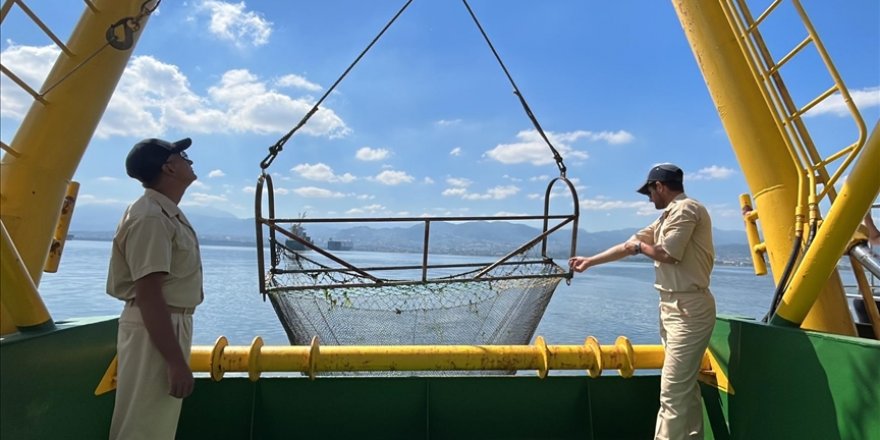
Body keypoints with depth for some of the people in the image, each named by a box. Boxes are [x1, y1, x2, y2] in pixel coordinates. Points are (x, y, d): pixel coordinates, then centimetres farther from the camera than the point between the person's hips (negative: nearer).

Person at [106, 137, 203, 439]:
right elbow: (149, 295, -26)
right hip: (154, 330, -10)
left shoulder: (166, 213, 11)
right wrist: (176, 361, -25)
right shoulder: (151, 217, -20)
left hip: (170, 324, 10)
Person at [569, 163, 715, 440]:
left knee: (673, 391, -8)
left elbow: (668, 253, -21)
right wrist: (590, 261, 24)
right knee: (684, 388, 15)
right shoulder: (669, 216, 20)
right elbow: (629, 245, 22)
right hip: (673, 307, 10)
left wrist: (639, 246, -1)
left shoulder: (686, 209, -10)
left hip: (688, 309, -10)